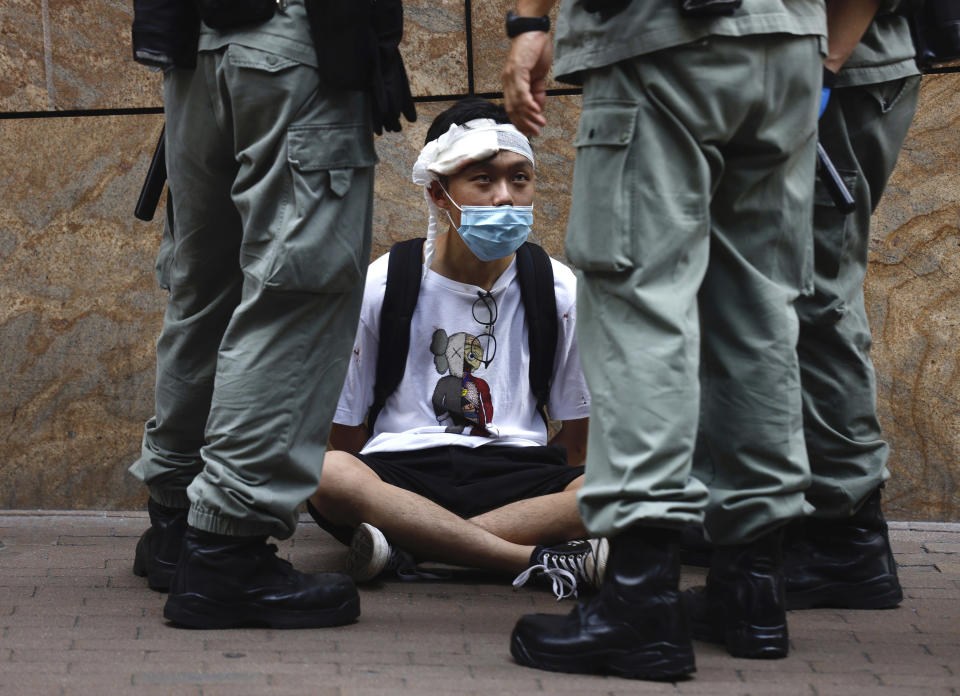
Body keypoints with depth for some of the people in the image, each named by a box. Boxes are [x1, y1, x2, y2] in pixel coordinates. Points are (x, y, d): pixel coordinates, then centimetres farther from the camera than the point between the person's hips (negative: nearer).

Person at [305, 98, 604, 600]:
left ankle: (407, 547, -32)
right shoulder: (380, 287, 3)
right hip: (401, 473, -2)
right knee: (325, 475, -36)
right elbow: (345, 431, 5)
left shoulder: (559, 291, 8)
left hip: (515, 474, 2)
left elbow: (576, 436, 12)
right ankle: (535, 558, -35)